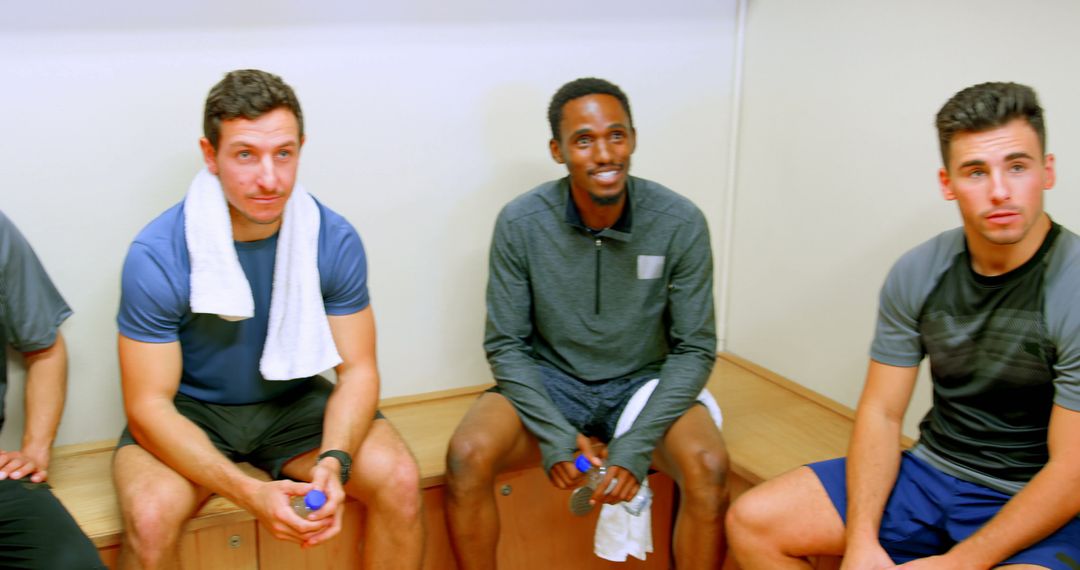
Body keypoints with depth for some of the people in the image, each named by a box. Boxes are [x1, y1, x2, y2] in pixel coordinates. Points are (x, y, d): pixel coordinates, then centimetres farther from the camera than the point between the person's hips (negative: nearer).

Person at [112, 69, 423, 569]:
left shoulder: (335, 240, -13)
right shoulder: (156, 256, -21)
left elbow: (357, 370, -9)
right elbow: (148, 406, -20)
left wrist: (334, 462, -30)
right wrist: (249, 492, -33)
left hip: (293, 400, 2)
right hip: (190, 410, -2)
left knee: (399, 479, -21)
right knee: (151, 515, -32)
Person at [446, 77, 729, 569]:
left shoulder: (680, 222, -13)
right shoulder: (520, 223, -12)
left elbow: (695, 348, -8)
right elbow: (505, 345, -6)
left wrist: (637, 443, -20)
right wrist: (553, 433, -20)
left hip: (644, 382, 0)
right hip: (548, 381, 0)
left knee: (708, 467, -29)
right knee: (467, 455, -27)